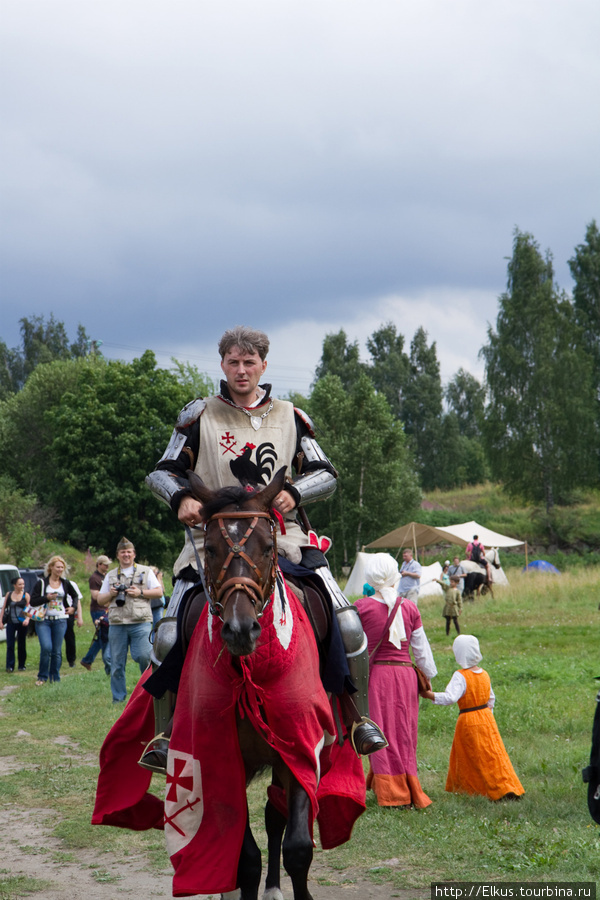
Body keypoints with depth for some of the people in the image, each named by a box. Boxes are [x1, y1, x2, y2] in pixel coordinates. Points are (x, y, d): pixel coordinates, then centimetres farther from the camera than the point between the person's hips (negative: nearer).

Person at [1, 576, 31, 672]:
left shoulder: (26, 595, 2)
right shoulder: (9, 594, 5)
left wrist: (27, 619, -19)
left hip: (22, 623, 0)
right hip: (11, 623, 0)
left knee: (21, 644, 7)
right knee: (10, 645, -6)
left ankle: (22, 665, 17)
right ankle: (10, 666, -5)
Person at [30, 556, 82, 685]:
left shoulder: (66, 583, 9)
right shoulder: (42, 583, 0)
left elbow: (75, 596, 27)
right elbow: (33, 601, -3)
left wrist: (73, 607, 12)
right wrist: (47, 598, -14)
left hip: (60, 620, 3)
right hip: (43, 620, -3)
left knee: (57, 651, 3)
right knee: (46, 647, -16)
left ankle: (55, 678, 12)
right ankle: (42, 677, -1)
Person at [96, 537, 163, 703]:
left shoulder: (145, 571, 13)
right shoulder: (110, 575, 20)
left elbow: (159, 592, 7)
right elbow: (100, 600, 21)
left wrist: (140, 592, -6)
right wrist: (111, 594, 1)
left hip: (141, 623, -3)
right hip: (117, 624, 3)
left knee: (143, 656, -15)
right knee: (117, 663, 1)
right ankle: (118, 697, 8)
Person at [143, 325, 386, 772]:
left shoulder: (291, 417, 11)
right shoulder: (199, 416, 7)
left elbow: (326, 474, 11)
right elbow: (163, 472, 9)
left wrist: (295, 492, -10)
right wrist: (182, 498, -13)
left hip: (282, 536, 1)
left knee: (349, 623, -13)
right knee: (169, 634, -16)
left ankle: (361, 719, 5)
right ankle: (163, 733, 1)